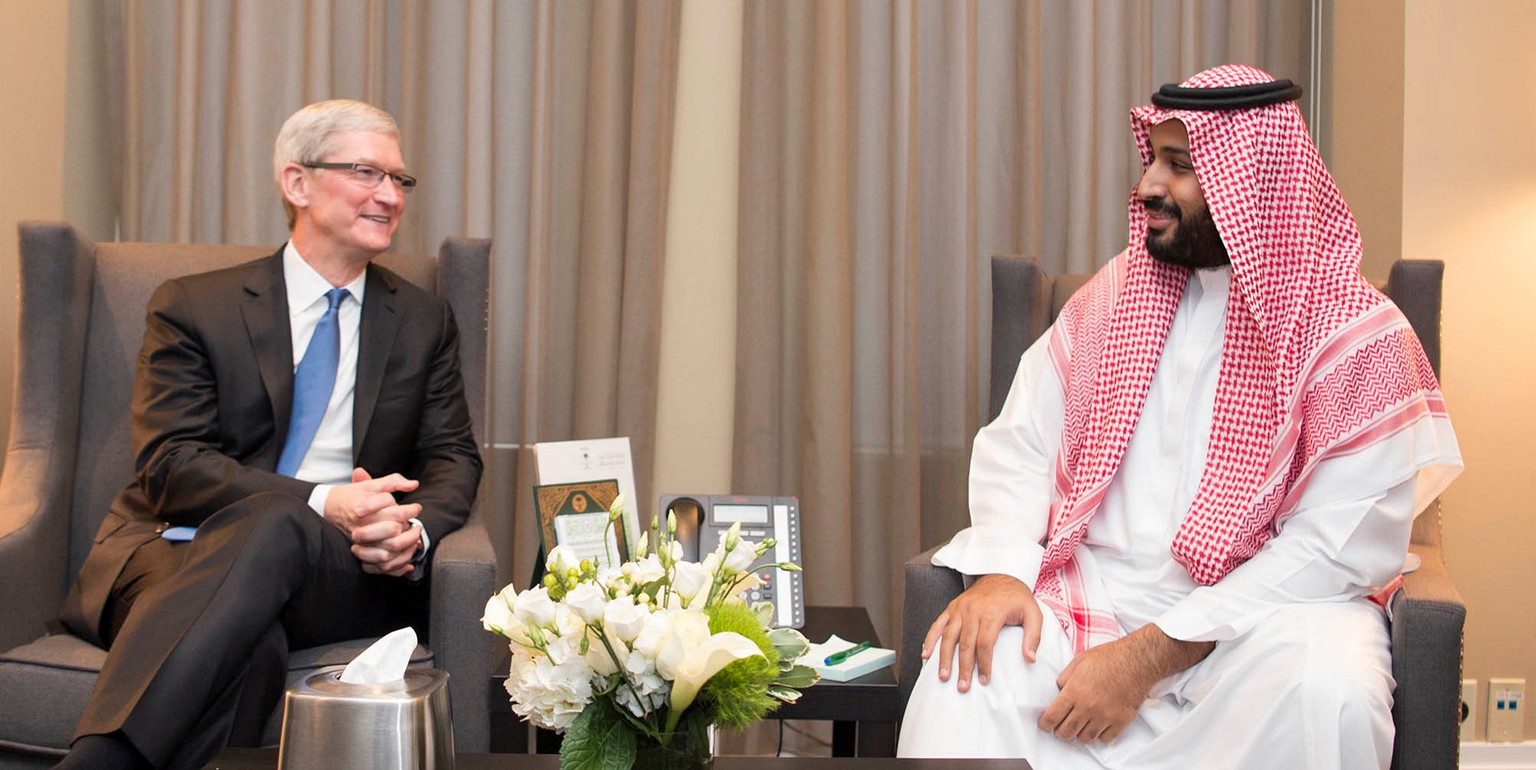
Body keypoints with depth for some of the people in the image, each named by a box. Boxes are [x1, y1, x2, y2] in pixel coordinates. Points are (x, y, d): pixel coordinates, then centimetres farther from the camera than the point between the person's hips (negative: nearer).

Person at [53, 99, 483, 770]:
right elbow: (169, 464, -3)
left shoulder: (424, 322, 20)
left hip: (345, 571, 2)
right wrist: (321, 502, -20)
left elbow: (453, 457, 14)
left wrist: (415, 531, -13)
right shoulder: (191, 307, 9)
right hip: (179, 554, -1)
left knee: (275, 527, -38)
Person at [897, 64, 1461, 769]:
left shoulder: (1356, 334, -6)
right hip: (1092, 592, 2)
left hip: (1257, 608, -2)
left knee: (1325, 691, -35)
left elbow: (1341, 545, -14)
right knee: (967, 669, -28)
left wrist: (1152, 654, -21)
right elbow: (1018, 445, 11)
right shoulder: (1116, 294, 11)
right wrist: (1002, 569, -12)